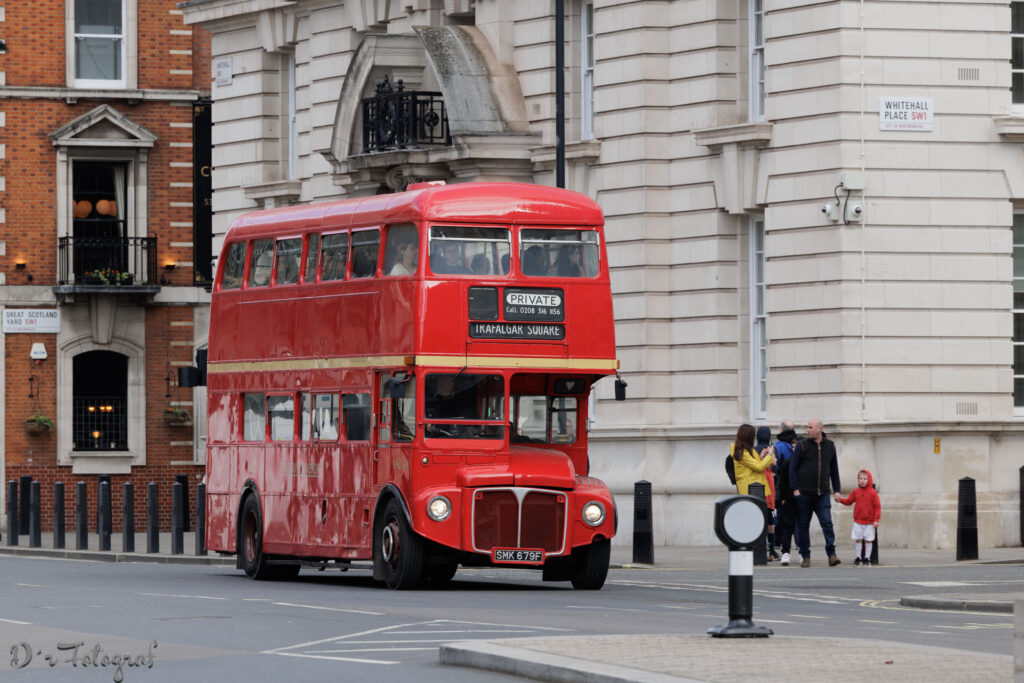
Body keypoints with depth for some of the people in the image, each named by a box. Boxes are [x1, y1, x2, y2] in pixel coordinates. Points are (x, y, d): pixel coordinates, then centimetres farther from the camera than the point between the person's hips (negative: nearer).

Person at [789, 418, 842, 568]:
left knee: (827, 522, -11)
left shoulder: (830, 446, 10)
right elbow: (792, 468, 1)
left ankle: (831, 554, -12)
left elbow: (834, 469, 18)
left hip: (823, 494, 1)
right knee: (803, 525, 4)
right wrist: (795, 488, -8)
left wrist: (837, 489, 14)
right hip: (804, 493, -1)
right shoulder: (802, 446, 1)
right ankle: (805, 556, 11)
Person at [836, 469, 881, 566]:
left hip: (869, 522, -2)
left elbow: (877, 506, -5)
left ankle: (867, 559, 12)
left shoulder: (873, 493, -5)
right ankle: (858, 558, 11)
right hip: (858, 521, 2)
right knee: (857, 540, 2)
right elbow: (849, 501, 12)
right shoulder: (856, 492, 5)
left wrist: (876, 519, -9)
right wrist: (840, 499, -7)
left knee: (868, 540, 3)